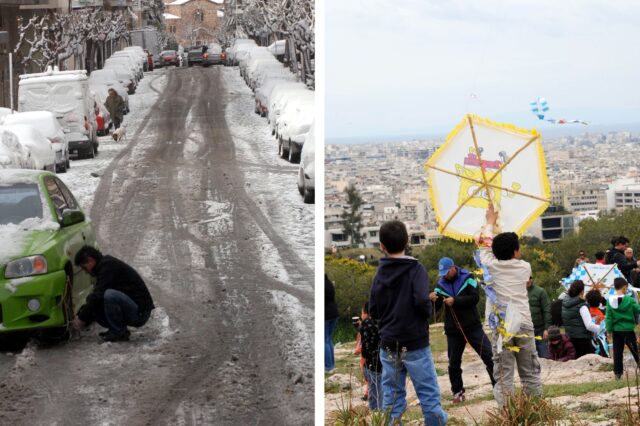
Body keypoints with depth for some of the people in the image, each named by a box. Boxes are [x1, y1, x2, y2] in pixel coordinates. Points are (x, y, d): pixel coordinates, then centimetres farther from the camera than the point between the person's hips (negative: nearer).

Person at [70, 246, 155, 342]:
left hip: (140, 312, -10)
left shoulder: (108, 266, -15)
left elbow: (97, 296, -20)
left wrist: (82, 318, -13)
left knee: (109, 295, -33)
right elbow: (96, 296, 19)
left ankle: (119, 333, -16)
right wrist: (80, 315, 11)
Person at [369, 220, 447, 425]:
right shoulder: (416, 269, -9)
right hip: (415, 345, -4)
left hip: (388, 346, 4)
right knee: (429, 395, 2)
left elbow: (373, 312, 5)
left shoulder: (380, 273, 4)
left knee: (391, 398, 7)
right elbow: (422, 301, -22)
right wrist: (427, 313, -3)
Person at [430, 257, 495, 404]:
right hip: (453, 330, 3)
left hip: (473, 327, -3)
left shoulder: (467, 278, -5)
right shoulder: (441, 285, 3)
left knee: (489, 356, -6)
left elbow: (475, 298, -16)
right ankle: (458, 392, 20)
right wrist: (432, 300, -21)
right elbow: (435, 308, 1)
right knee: (454, 363, 7)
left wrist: (455, 301, -24)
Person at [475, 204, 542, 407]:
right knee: (531, 375, 9)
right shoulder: (524, 267, 6)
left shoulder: (492, 266, 3)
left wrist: (490, 223, 39)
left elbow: (485, 245, 23)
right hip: (524, 325, 1)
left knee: (503, 378, -4)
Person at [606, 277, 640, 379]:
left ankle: (618, 372, 7)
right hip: (628, 330, -3)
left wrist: (609, 330, 4)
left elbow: (608, 317, -2)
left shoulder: (610, 301, -4)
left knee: (617, 352, 8)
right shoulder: (629, 300, -13)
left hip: (616, 330, 3)